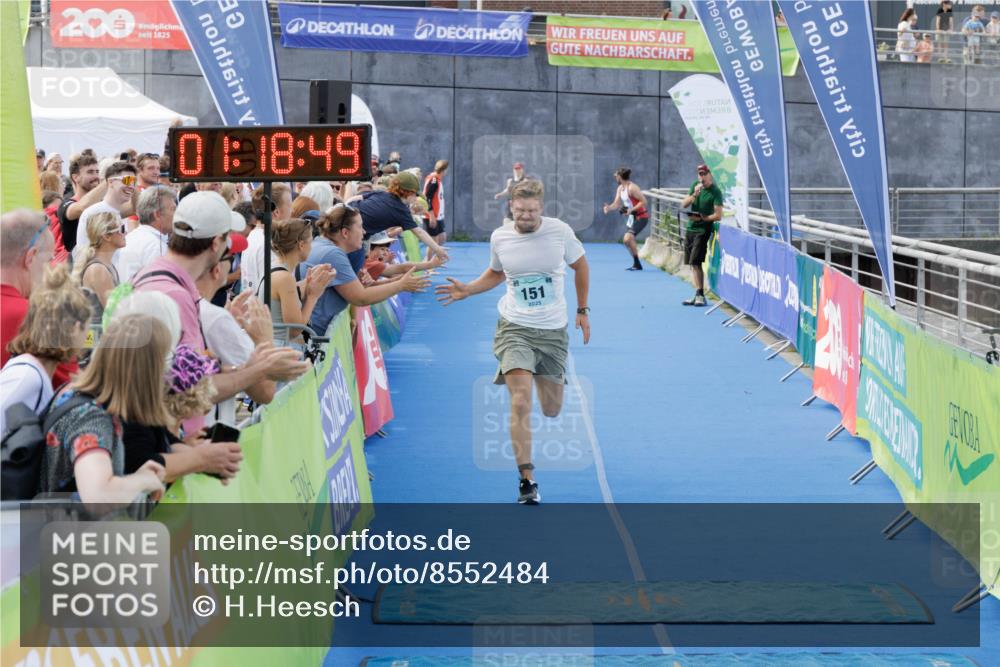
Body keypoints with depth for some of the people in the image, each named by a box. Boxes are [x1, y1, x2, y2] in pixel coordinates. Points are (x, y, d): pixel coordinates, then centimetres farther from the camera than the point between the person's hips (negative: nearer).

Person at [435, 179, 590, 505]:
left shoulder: (560, 231, -7)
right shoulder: (500, 237, -3)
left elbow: (580, 266, 11)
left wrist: (582, 311, 12)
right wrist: (466, 290, 3)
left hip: (554, 331, 1)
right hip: (515, 328, -1)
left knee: (551, 410, 9)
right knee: (521, 402, -19)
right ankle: (527, 479, -14)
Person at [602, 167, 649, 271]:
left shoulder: (632, 188, -21)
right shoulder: (620, 188, 7)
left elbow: (643, 201, -23)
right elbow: (617, 204, 6)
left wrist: (631, 210, -28)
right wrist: (609, 207, -14)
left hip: (641, 217, -10)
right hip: (632, 217, 10)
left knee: (627, 239, -22)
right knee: (627, 240, 13)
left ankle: (637, 264, -14)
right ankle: (636, 264, 24)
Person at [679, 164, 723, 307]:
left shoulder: (715, 192, -10)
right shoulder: (695, 186, 9)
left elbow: (718, 215, -15)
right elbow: (683, 205, 3)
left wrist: (701, 218, -24)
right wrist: (694, 194, -12)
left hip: (703, 230, -7)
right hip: (690, 229, 7)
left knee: (695, 263, -14)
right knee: (692, 264, 9)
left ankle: (700, 295, -11)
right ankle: (697, 295, 15)